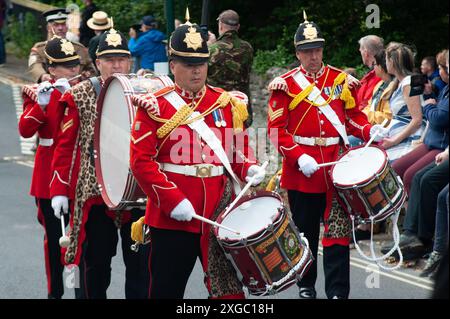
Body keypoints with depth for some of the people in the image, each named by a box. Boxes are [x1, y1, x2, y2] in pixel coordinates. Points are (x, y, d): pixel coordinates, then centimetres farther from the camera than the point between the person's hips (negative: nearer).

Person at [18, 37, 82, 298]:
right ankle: (55, 291, 17)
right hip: (51, 175, -1)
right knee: (54, 236, 5)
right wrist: (41, 104, -28)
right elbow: (25, 130, -13)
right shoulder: (39, 92, -1)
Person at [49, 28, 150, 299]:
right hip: (93, 193, -1)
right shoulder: (80, 96, 2)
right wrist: (59, 190, -3)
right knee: (95, 264, 8)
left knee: (140, 263, 4)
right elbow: (65, 145, 1)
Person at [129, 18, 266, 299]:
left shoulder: (226, 103, 9)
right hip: (172, 217, -3)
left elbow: (239, 149, 16)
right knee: (168, 289, 6)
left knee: (229, 286, 5)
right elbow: (141, 161, -9)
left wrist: (250, 169, -7)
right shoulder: (155, 107, -3)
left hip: (221, 213, 3)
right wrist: (173, 201, -18)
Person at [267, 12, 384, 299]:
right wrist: (298, 157, -17)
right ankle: (306, 284, 28)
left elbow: (353, 114, 15)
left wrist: (369, 130, -6)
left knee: (338, 230, -4)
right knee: (305, 231, 11)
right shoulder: (285, 85, -2)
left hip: (336, 165, 1)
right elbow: (277, 129, -5)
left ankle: (338, 291, -2)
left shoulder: (341, 79, 6)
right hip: (301, 169, -1)